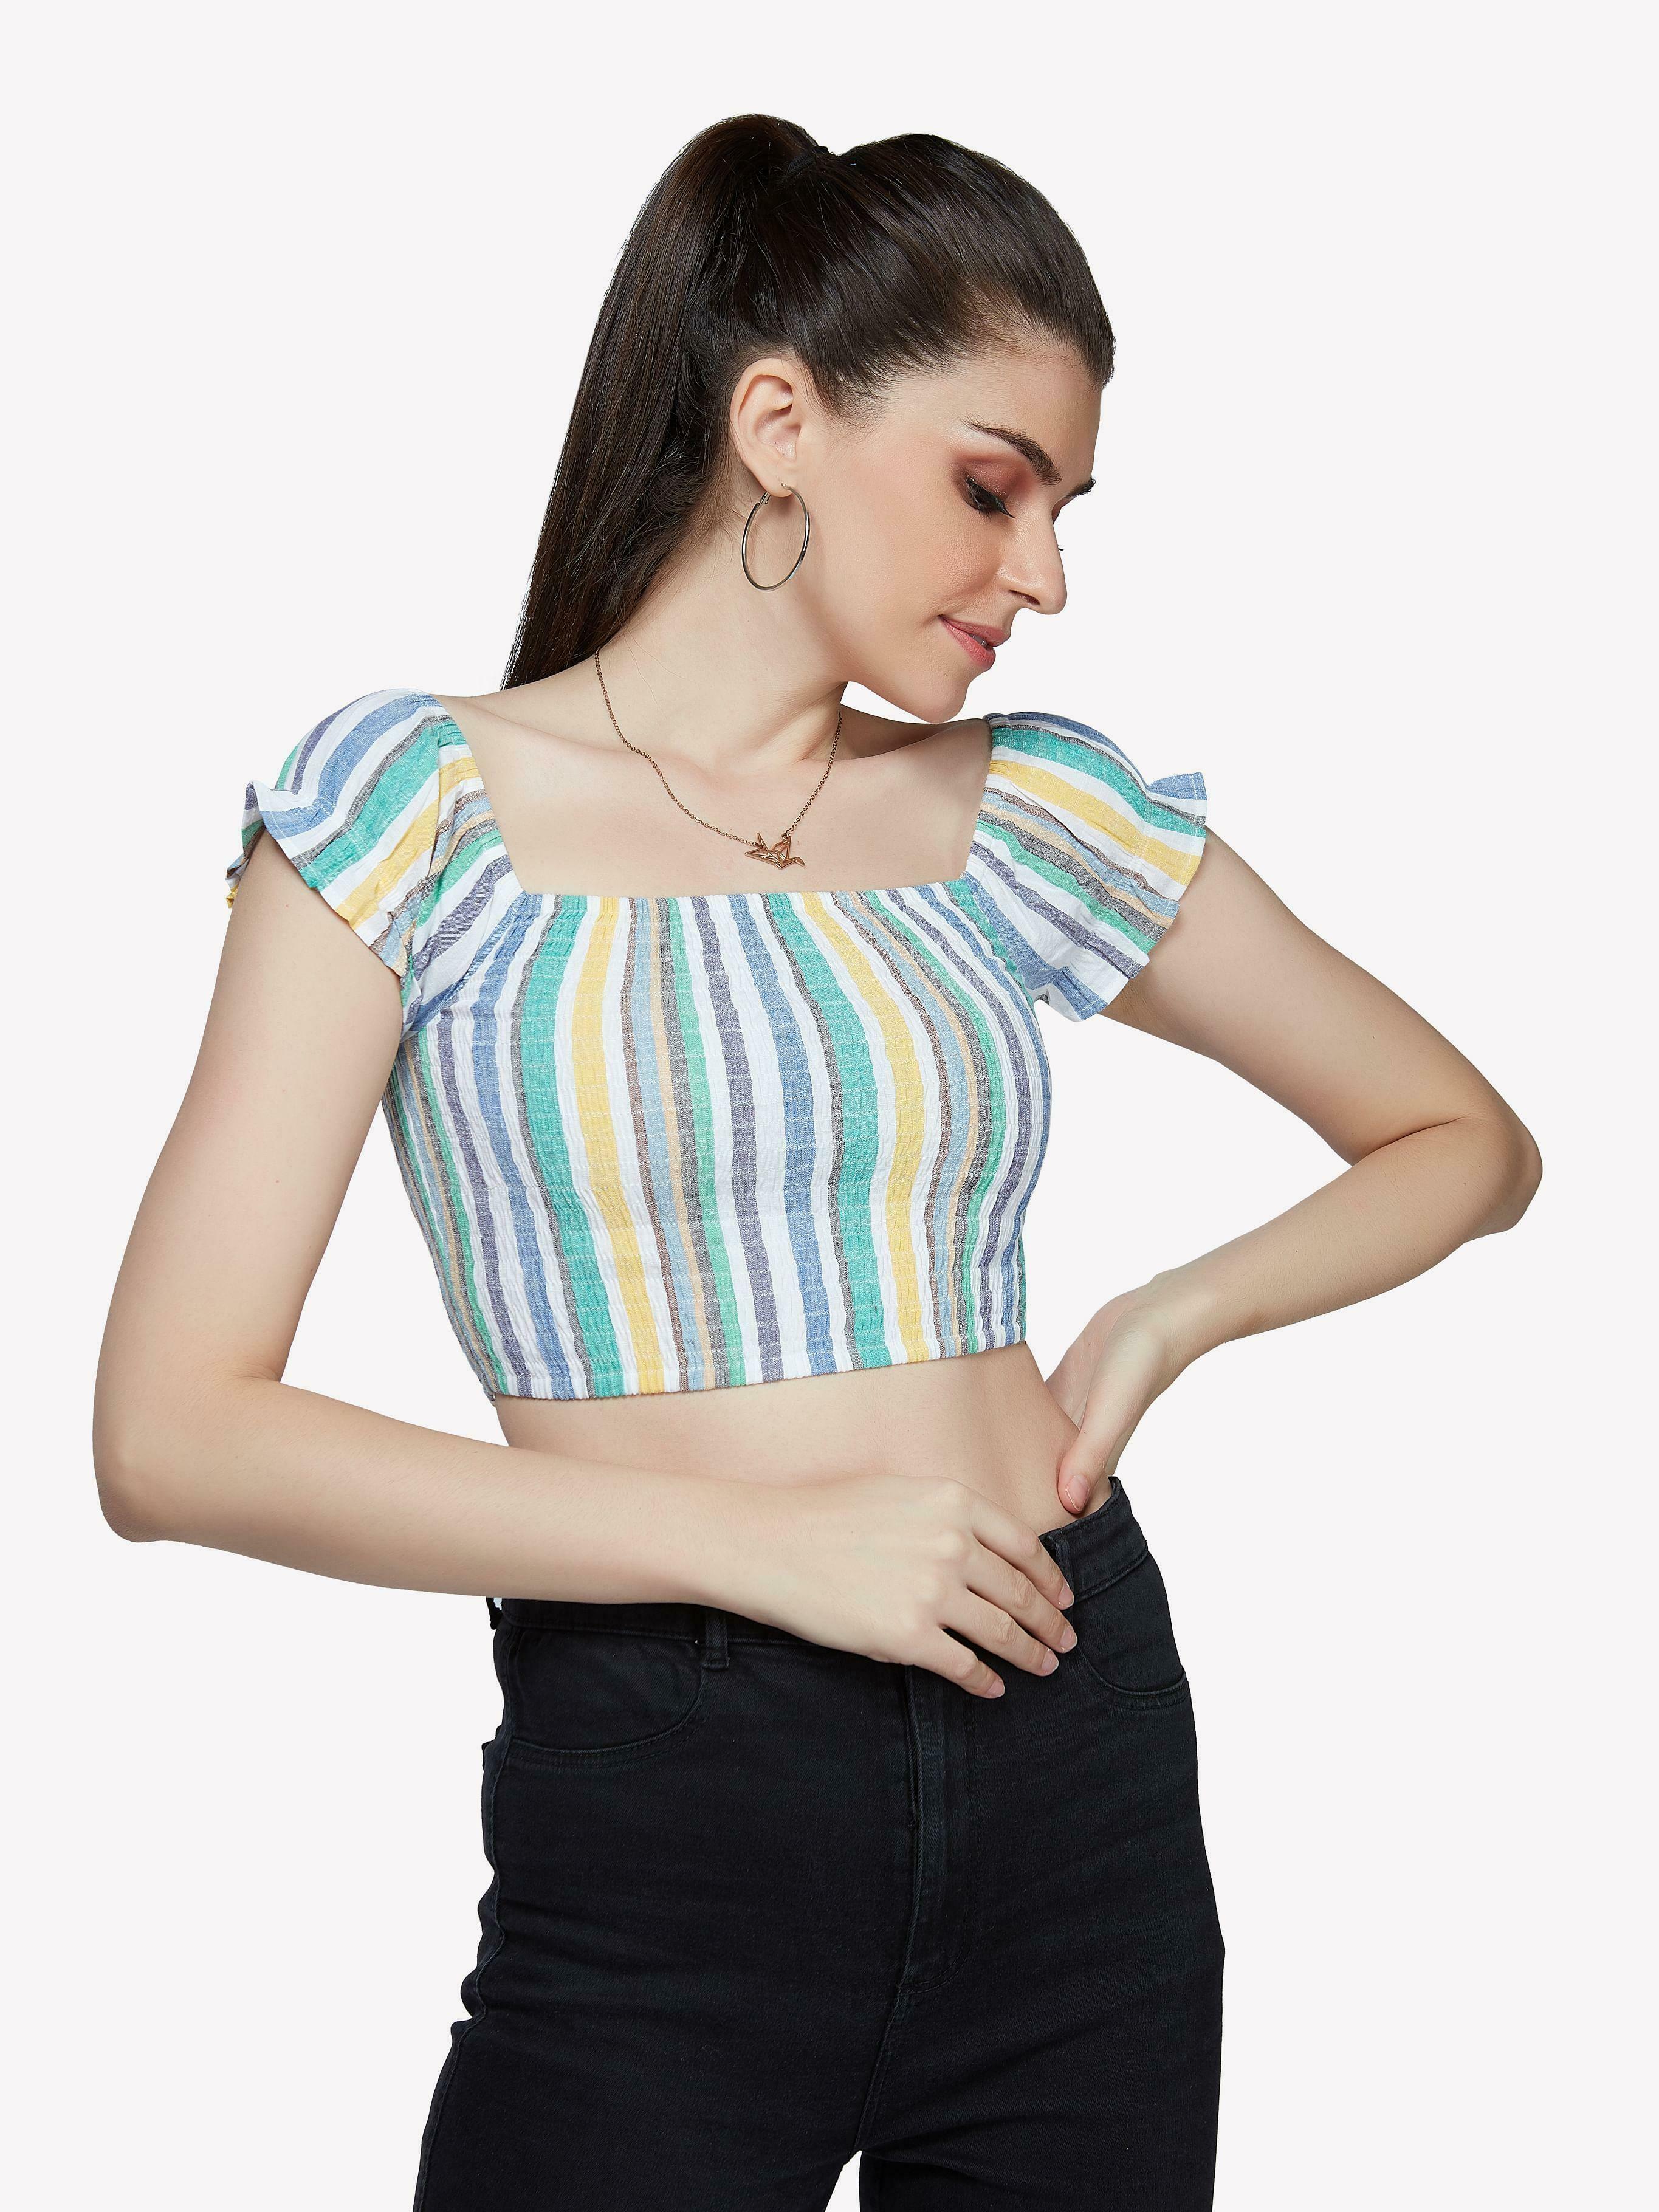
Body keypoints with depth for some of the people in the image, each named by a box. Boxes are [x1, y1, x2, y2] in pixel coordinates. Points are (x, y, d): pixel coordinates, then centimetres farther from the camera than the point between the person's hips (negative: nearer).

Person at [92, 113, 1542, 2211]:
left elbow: (1464, 1136, 18)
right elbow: (172, 1431, -10)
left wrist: (1178, 1313, -1)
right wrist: (759, 1536, -15)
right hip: (655, 1822, -3)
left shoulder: (1037, 812, 7)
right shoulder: (421, 799, -4)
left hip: (1079, 1789, 4)